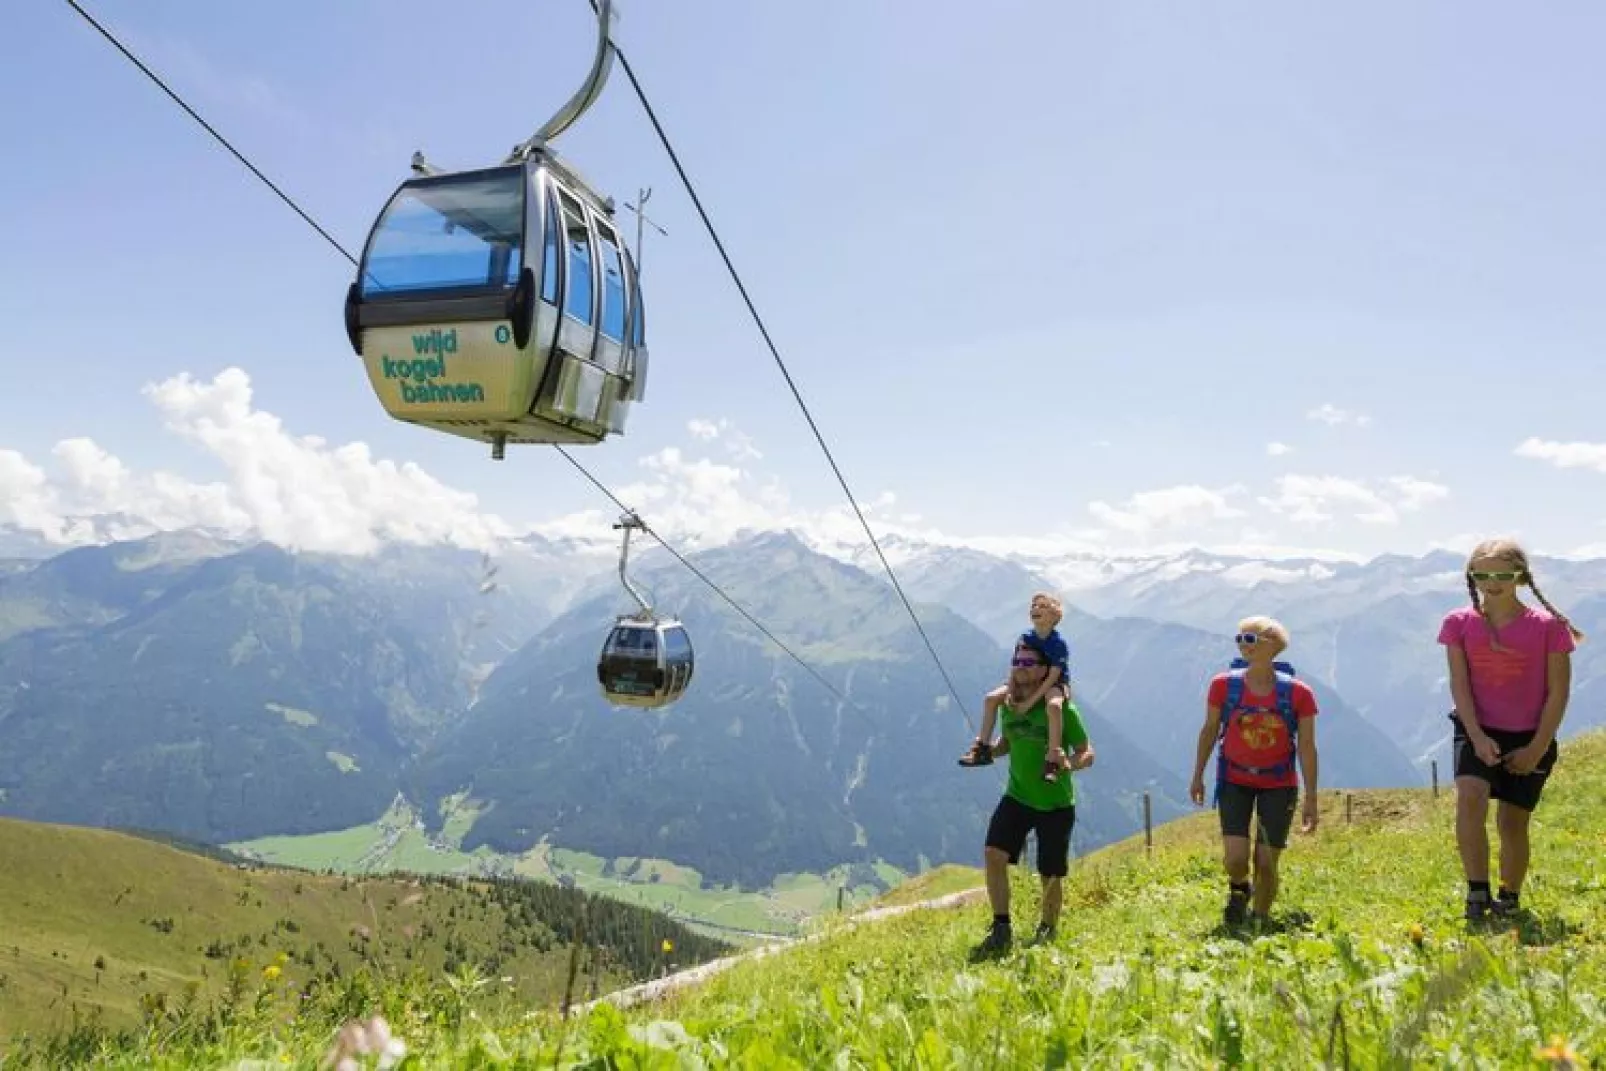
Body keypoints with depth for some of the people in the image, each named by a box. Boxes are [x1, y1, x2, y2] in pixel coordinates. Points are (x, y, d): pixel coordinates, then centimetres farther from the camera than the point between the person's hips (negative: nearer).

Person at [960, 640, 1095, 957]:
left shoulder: (1061, 709, -14)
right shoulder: (1008, 705, 1)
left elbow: (1087, 752, -10)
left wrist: (1070, 764, -32)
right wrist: (988, 749, -4)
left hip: (1056, 803, -3)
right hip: (1017, 797, 4)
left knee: (1051, 876, 8)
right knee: (993, 854, -16)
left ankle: (1046, 933, 34)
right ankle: (1001, 930, -5)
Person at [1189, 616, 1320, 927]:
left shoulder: (1298, 693, -13)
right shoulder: (1223, 685, -10)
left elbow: (1306, 747, -7)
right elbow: (1210, 730, 4)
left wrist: (1311, 799, -6)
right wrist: (1197, 776, 7)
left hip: (1278, 786, 0)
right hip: (1235, 781, 1)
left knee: (1266, 865, 0)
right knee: (1235, 860, -11)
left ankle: (1260, 922, 26)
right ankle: (1238, 888, 26)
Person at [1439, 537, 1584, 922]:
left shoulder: (1549, 626, -8)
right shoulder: (1459, 623, -4)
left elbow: (1558, 693, -6)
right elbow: (1459, 685, -6)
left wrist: (1537, 749, -9)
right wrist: (1477, 737, -15)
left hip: (1530, 738, 0)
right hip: (1477, 732, 0)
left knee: (1513, 822, 6)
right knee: (1470, 796, -26)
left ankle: (1509, 900, 29)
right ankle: (1477, 893, -17)